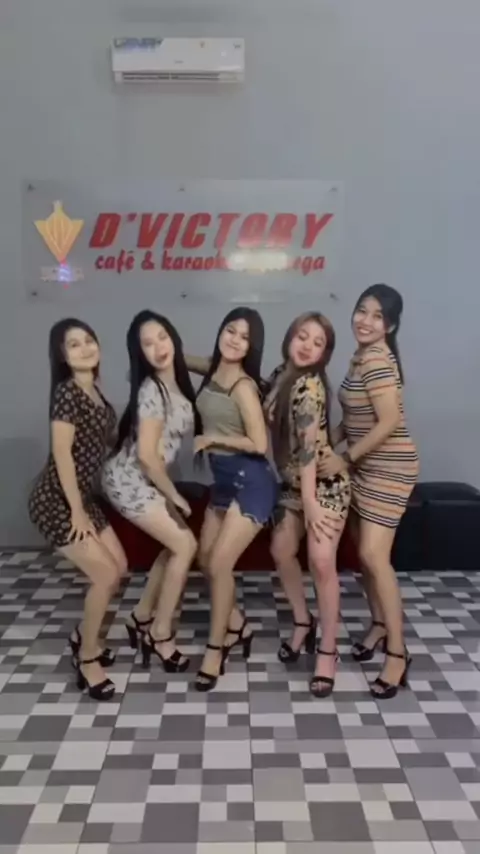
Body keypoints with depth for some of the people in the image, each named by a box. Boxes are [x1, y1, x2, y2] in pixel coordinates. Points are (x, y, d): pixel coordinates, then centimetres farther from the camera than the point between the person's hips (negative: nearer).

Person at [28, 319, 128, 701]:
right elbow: (62, 455, -20)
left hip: (82, 496, 9)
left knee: (119, 566, 11)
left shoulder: (94, 391, 9)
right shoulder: (67, 392, -18)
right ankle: (86, 659, 12)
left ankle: (84, 636, 33)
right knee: (106, 574, -8)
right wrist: (77, 511, -17)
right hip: (56, 501, -8)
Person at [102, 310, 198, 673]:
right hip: (129, 479, -8)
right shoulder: (151, 390, -22)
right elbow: (146, 455, -23)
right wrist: (174, 495, -13)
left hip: (146, 479, 8)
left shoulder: (176, 382, 3)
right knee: (185, 544, -5)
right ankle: (160, 633, 9)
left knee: (175, 545, 11)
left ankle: (141, 618, 27)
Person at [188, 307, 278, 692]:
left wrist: (212, 438, -13)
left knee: (220, 563, -8)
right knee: (206, 559, 13)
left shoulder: (243, 386, -18)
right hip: (223, 480, 9)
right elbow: (189, 360, 28)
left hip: (250, 482, -9)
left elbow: (259, 444, -20)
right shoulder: (213, 370, 5)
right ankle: (238, 625, 34)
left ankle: (215, 649, 11)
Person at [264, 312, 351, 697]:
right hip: (294, 482, 8)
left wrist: (310, 501, -25)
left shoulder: (309, 385, -21)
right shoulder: (280, 375, 3)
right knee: (282, 550, 11)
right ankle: (303, 623, 32)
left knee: (321, 561, -11)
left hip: (326, 482, -8)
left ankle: (328, 651, 5)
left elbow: (310, 444, -25)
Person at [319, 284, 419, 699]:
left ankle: (398, 652, -1)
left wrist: (345, 459, -16)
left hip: (389, 467, -9)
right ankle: (379, 625, 31)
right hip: (365, 465, 9)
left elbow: (389, 423, -24)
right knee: (363, 552, 14)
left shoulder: (378, 359, -18)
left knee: (374, 556, -12)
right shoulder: (362, 357, 11)